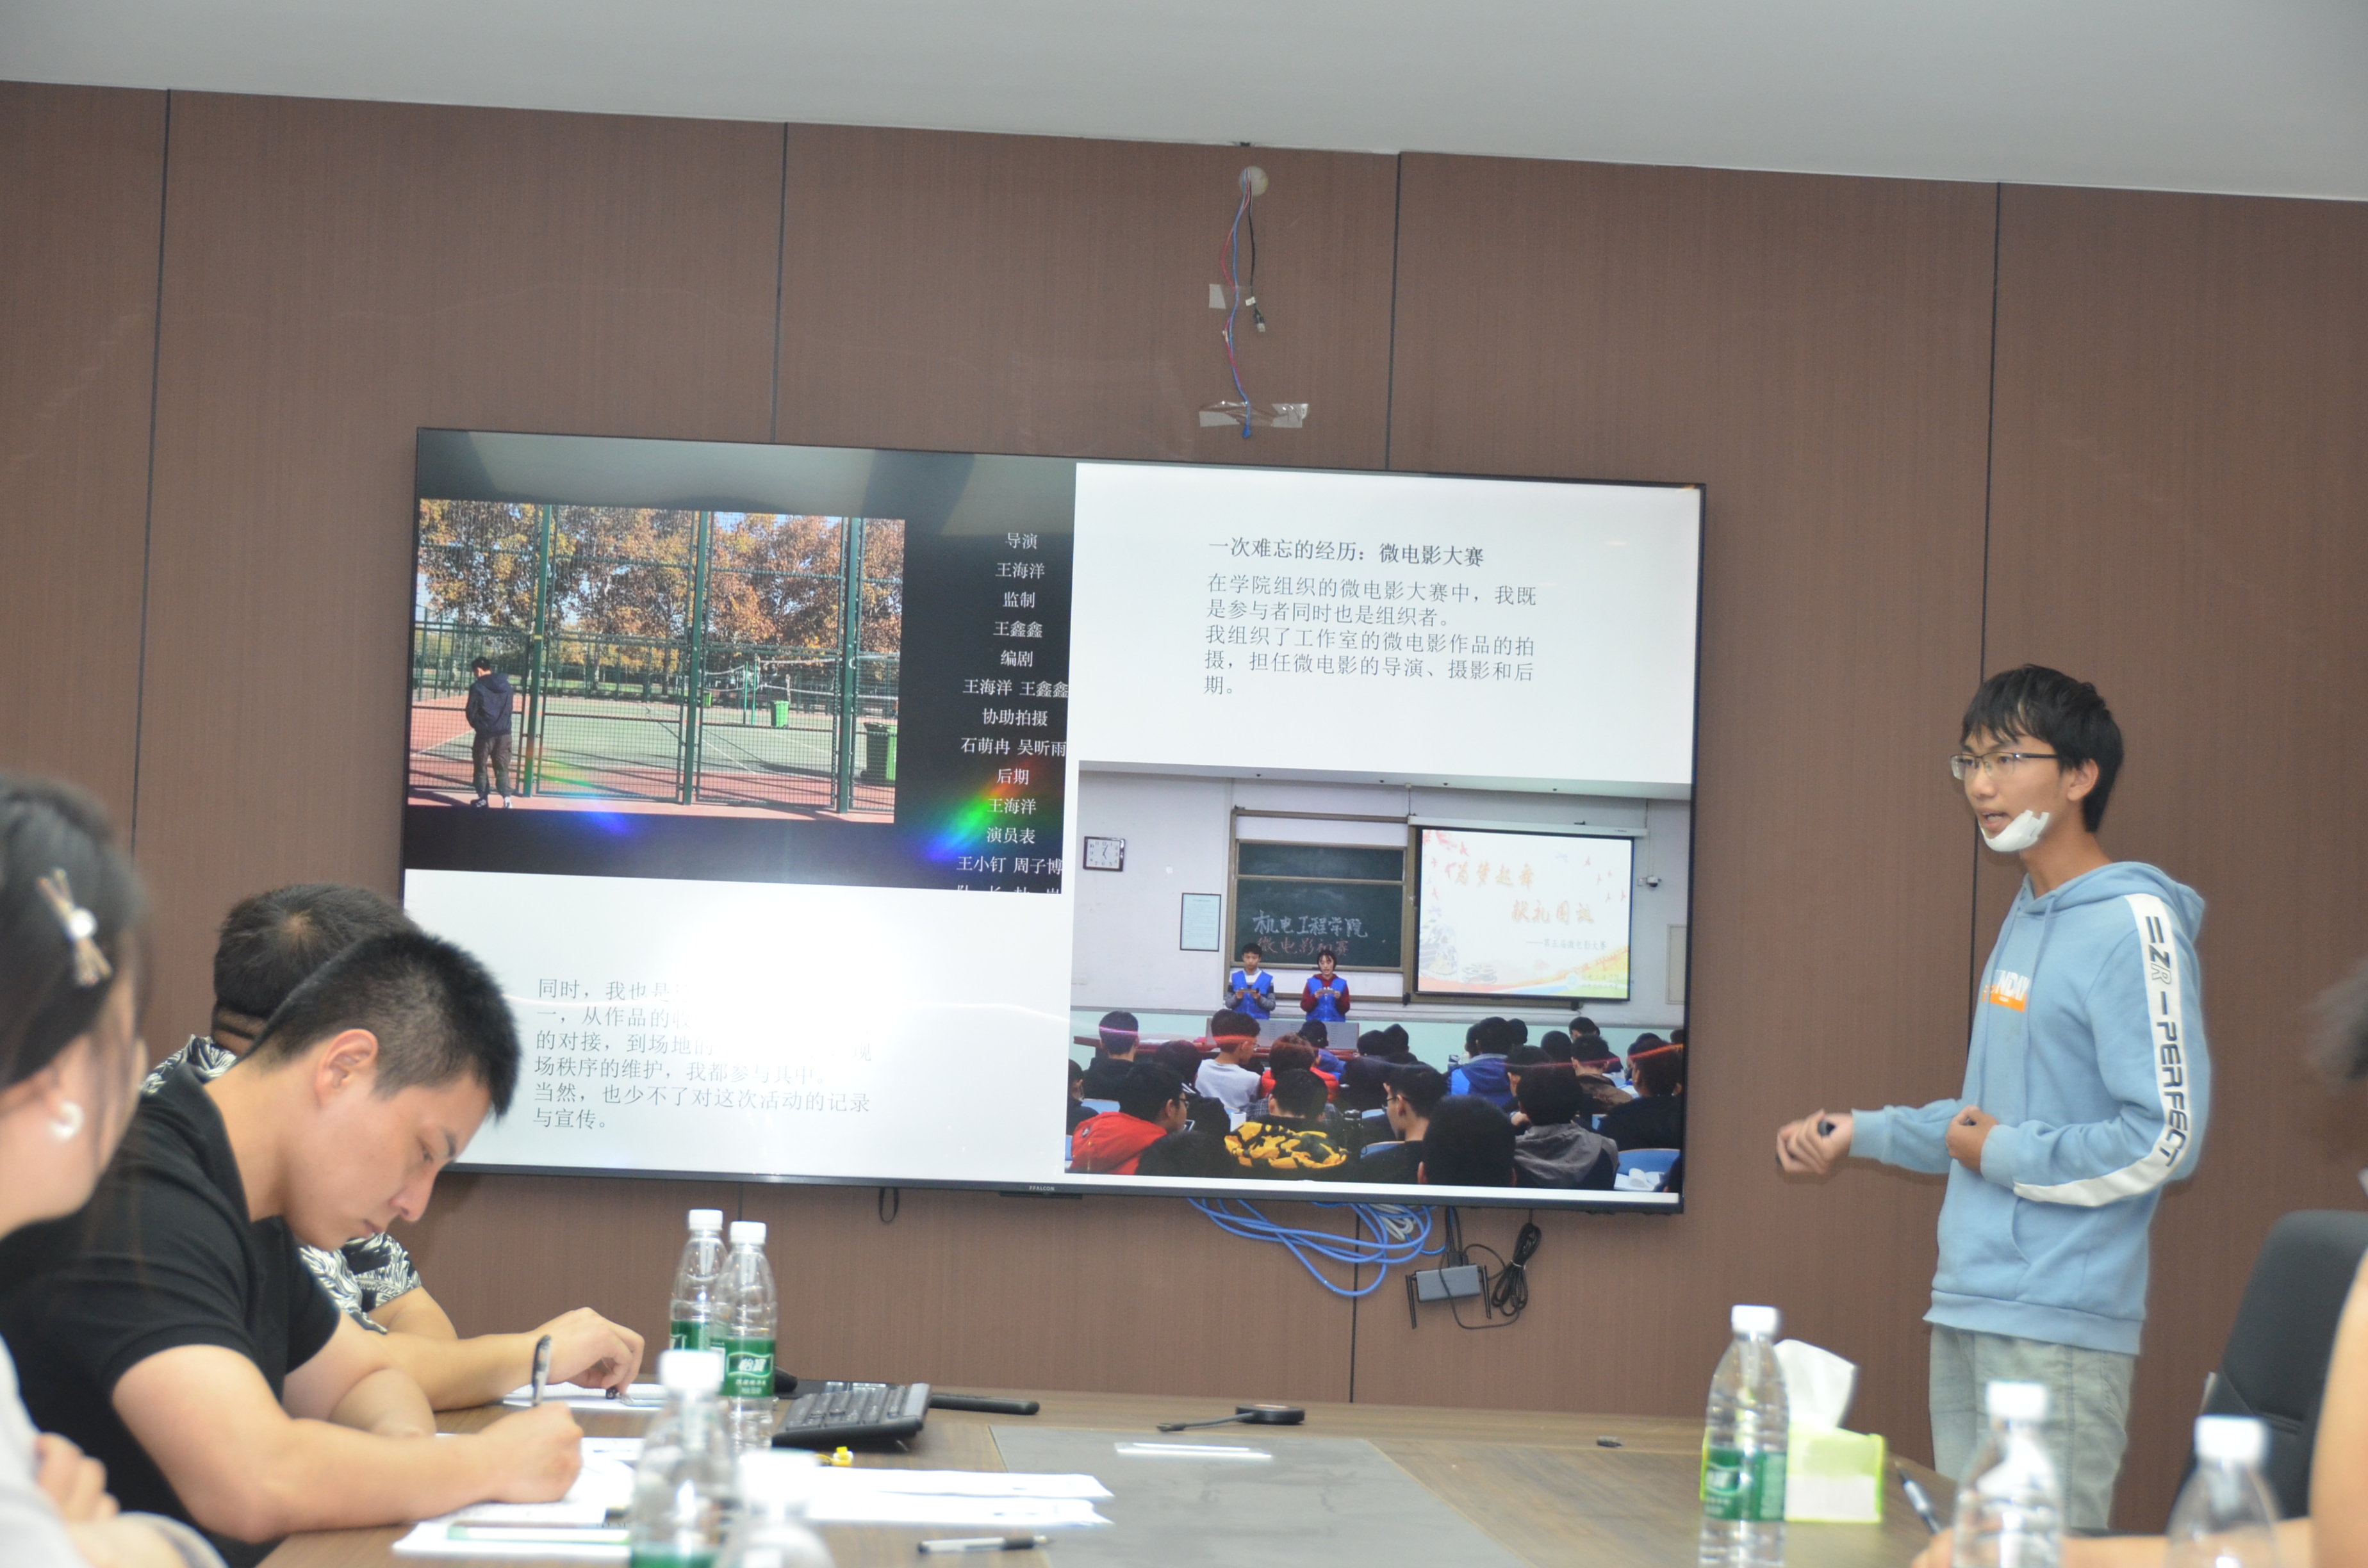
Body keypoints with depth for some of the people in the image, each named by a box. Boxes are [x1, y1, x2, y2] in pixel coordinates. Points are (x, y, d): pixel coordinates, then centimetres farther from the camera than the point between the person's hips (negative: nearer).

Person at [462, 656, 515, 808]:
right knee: (502, 768, 6)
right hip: (504, 733, 4)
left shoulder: (477, 687, -10)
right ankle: (507, 799, -7)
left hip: (485, 733, -4)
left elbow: (471, 711, -5)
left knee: (480, 766, 12)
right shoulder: (506, 685, 6)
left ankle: (482, 798, 16)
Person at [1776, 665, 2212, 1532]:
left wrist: (2000, 1153, -10)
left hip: (2060, 1330, -9)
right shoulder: (2026, 918, 18)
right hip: (1966, 1312, 9)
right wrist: (1863, 1133, 19)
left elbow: (2164, 1140, -18)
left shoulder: (2134, 926, -12)